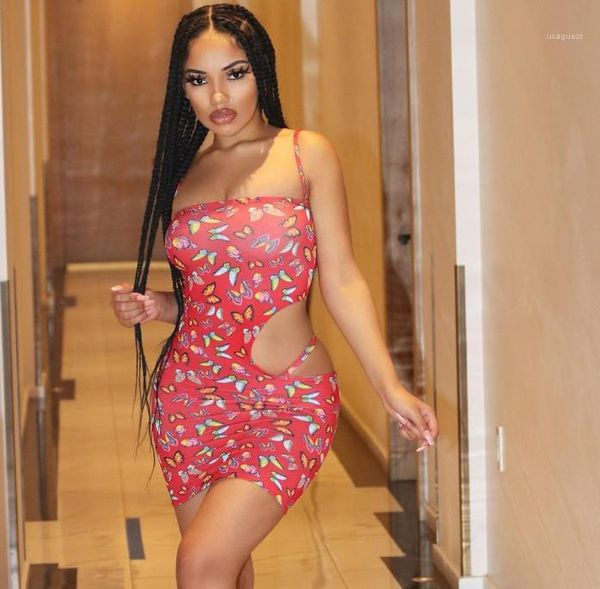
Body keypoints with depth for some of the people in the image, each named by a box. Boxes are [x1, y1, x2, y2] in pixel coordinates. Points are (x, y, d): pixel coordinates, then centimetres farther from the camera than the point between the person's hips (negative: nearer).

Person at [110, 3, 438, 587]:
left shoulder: (306, 154, -3)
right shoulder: (184, 172, 10)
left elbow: (341, 281, -5)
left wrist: (389, 387, -14)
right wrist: (155, 306, -2)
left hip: (286, 404, -4)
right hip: (190, 396, 5)